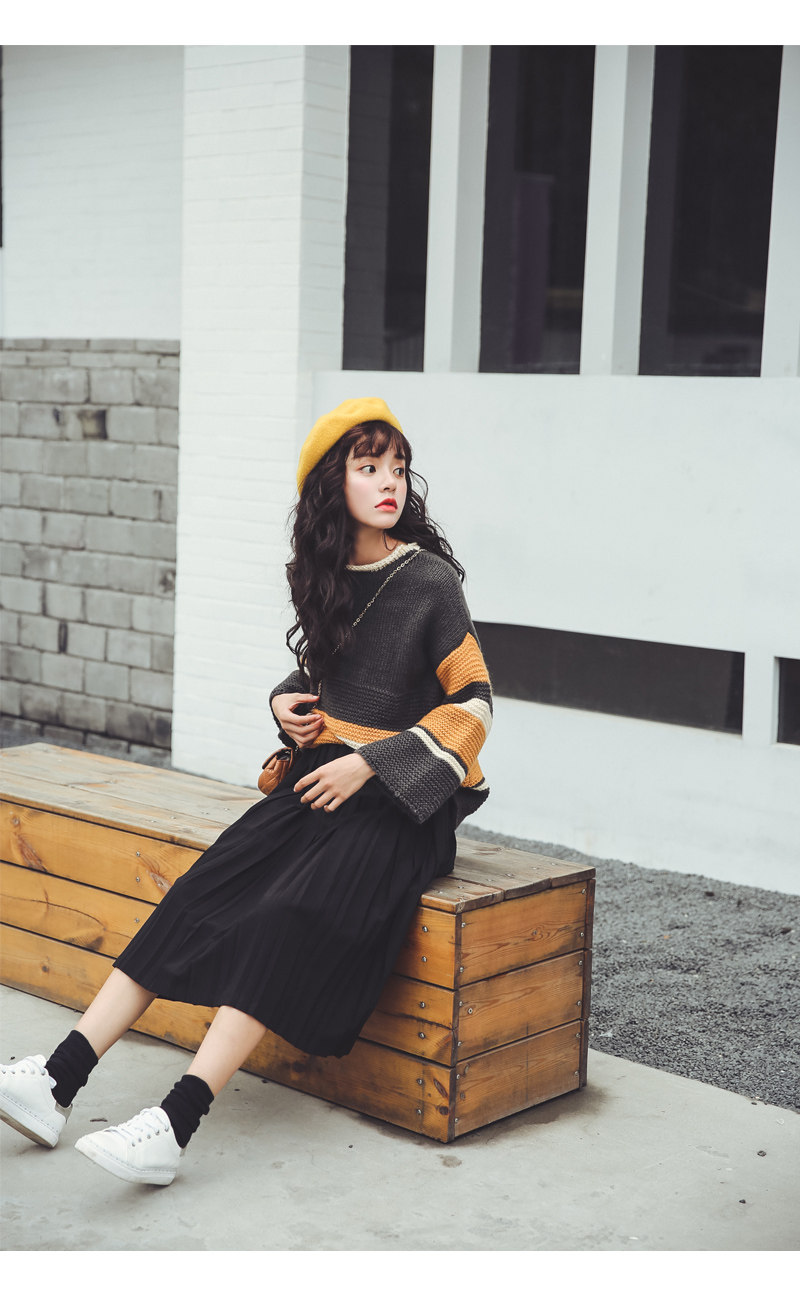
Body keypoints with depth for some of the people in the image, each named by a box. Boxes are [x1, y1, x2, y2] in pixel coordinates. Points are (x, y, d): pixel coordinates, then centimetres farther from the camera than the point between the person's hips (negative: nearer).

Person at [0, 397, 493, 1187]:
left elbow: (472, 705, -7)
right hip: (322, 780, 6)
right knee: (202, 891, -16)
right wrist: (288, 702, 3)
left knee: (292, 913, -28)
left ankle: (176, 1126, -34)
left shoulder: (429, 580, -7)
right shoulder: (323, 576, 11)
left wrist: (368, 763, -14)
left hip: (400, 803, -6)